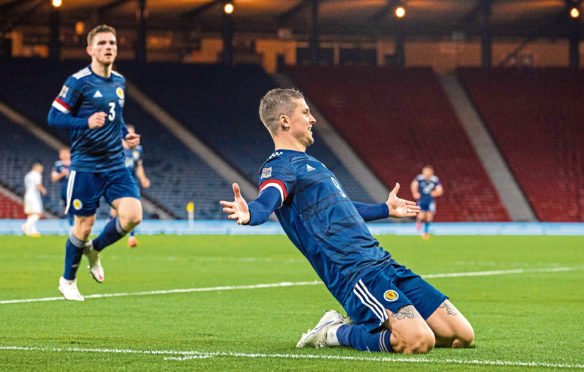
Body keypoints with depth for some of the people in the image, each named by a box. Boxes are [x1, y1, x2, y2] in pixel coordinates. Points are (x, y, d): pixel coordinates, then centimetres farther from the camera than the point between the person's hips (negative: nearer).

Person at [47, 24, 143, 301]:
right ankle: (68, 280, 24)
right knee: (84, 225, 0)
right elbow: (54, 117, -11)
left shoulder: (119, 82, 11)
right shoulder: (78, 82, -10)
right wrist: (87, 123, -25)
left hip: (115, 165, 5)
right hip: (85, 166, -5)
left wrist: (126, 135, 8)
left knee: (132, 215, -12)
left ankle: (95, 249, 17)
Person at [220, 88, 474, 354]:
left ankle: (359, 324, 14)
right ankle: (335, 332, -4)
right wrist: (248, 214, -50)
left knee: (461, 335, 3)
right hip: (352, 272, -9)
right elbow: (266, 203, -26)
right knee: (419, 341, -29)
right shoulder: (280, 166, -5)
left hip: (383, 263, 9)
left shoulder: (309, 163, 25)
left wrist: (385, 209, 55)